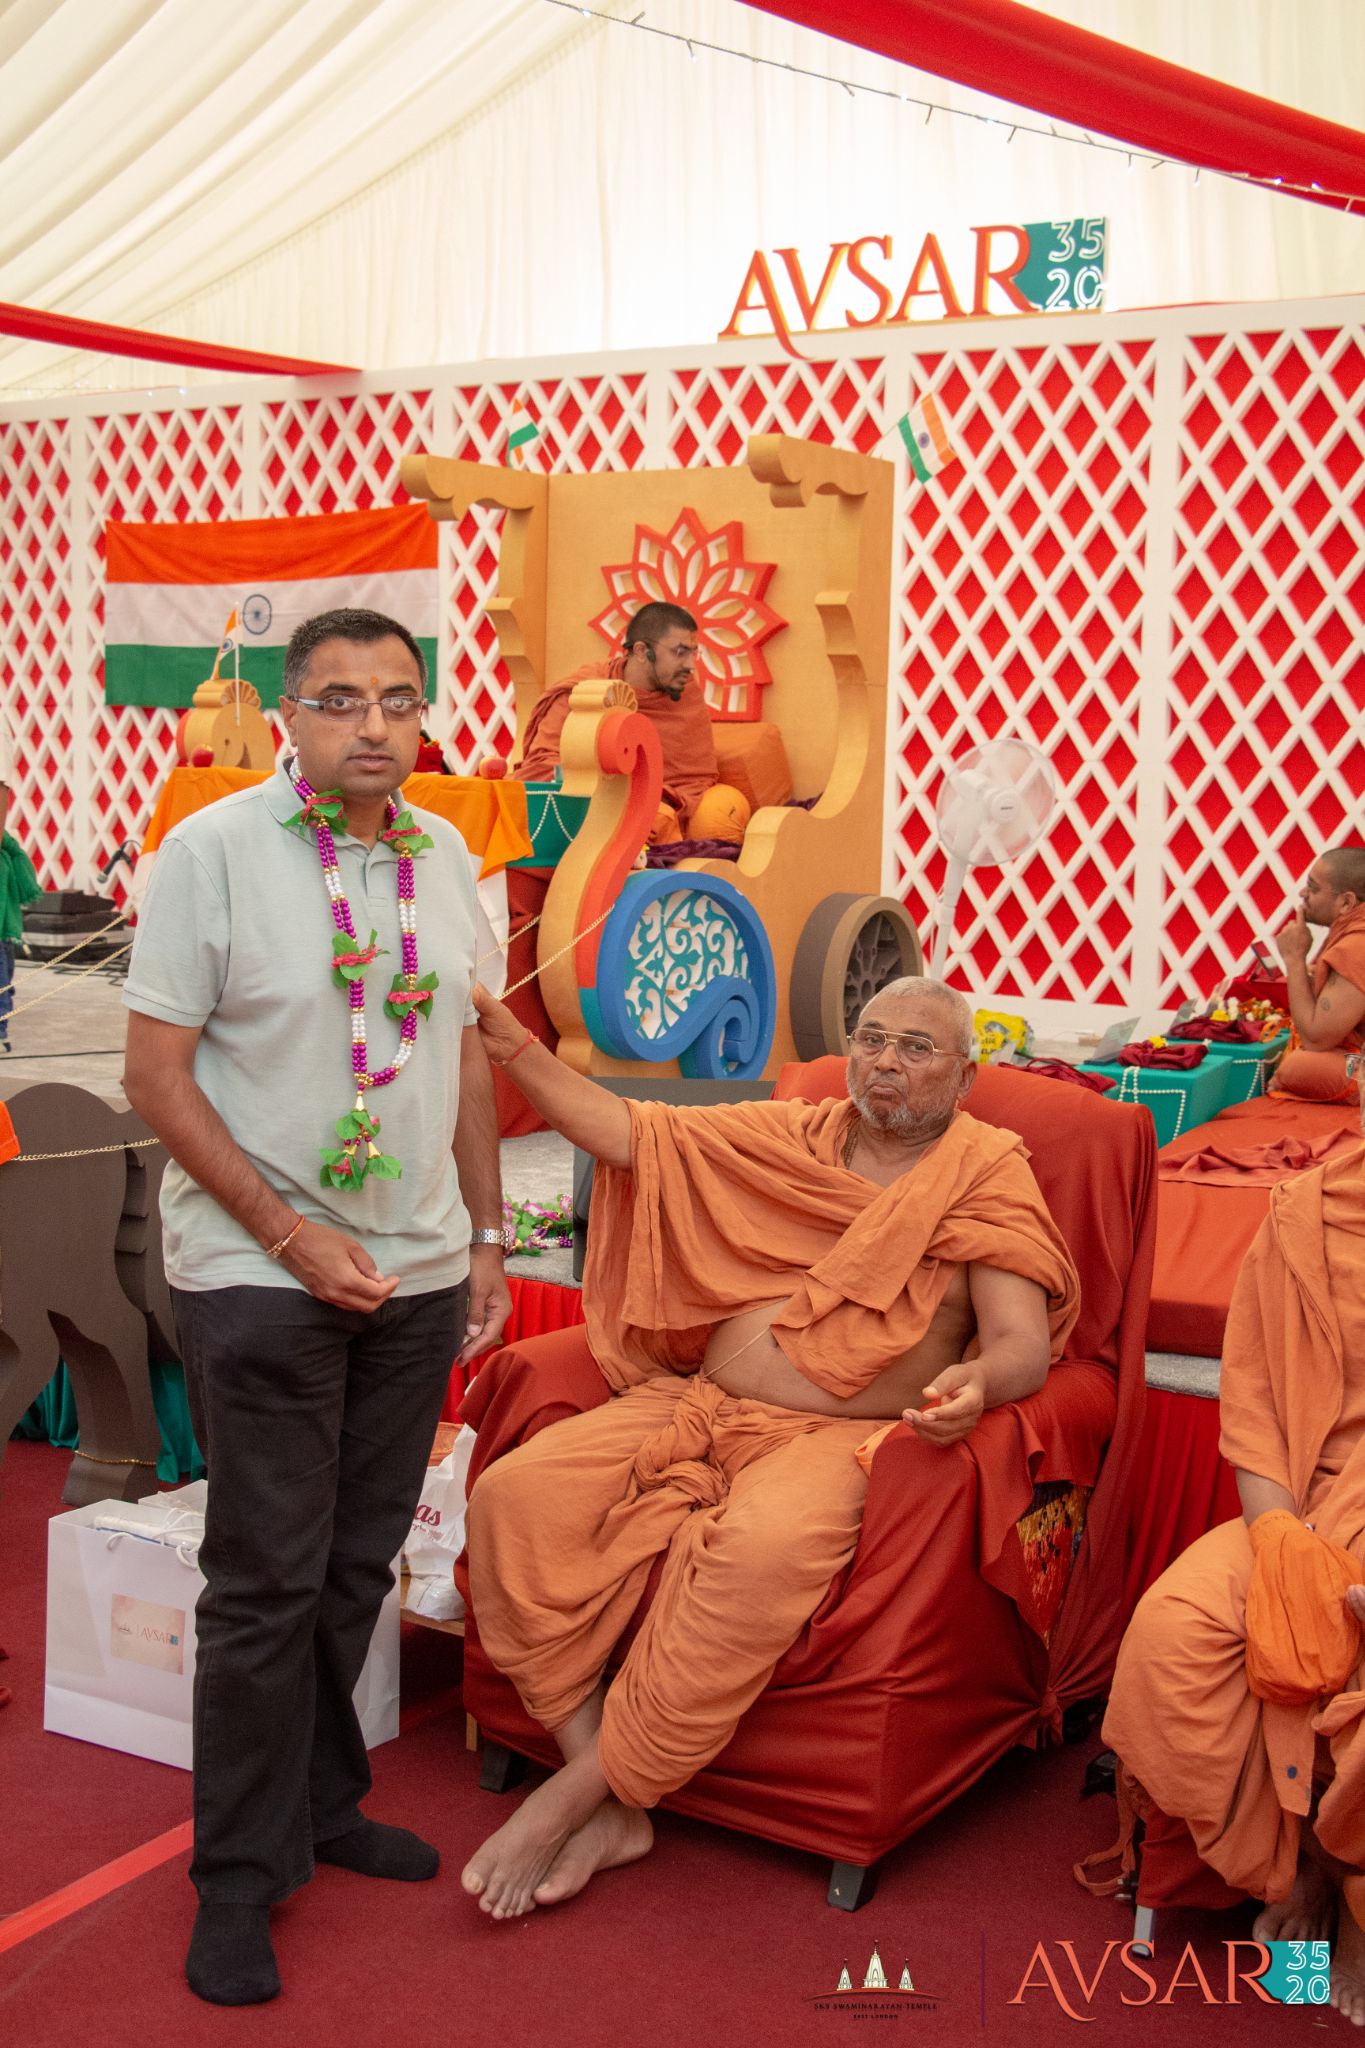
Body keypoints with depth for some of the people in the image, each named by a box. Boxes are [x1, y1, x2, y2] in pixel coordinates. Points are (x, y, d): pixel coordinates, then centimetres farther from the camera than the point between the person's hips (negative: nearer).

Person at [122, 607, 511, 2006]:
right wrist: (293, 1235, -16)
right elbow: (157, 1076, -11)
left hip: (417, 1269, 5)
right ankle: (241, 1874, 16)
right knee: (268, 1577, 1)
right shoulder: (211, 851, -10)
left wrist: (484, 1237, 13)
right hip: (259, 1274, -5)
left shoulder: (443, 856, 6)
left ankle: (318, 1802, 33)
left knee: (360, 1561, 14)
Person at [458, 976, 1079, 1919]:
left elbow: (1022, 1341, -6)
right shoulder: (786, 1135, 18)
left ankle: (579, 1792, -21)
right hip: (697, 1407, 5)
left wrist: (980, 1379, -30)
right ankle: (612, 1813, -17)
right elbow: (625, 1131, 13)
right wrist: (508, 1040, 3)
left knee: (760, 1550, -39)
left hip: (835, 1436, -4)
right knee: (514, 1496, -21)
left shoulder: (988, 1171, 6)